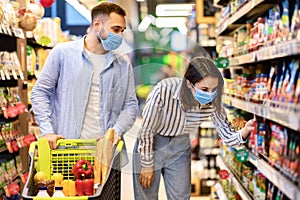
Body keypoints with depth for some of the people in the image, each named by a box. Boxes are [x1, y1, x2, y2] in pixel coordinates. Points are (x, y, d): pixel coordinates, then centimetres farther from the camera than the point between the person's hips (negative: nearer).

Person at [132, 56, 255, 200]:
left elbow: (227, 135, -13)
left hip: (180, 149, 3)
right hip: (150, 146, -3)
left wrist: (243, 133, -36)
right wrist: (147, 165, -11)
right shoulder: (163, 91, -33)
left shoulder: (212, 102, -20)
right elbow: (146, 130, -20)